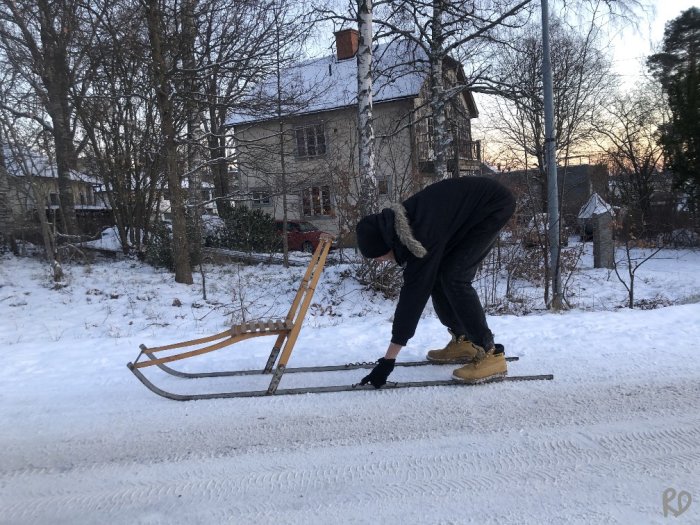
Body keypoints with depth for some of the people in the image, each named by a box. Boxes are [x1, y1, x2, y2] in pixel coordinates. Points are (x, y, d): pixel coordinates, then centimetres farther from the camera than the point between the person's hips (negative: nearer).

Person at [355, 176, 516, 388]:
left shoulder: (422, 234, -34)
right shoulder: (399, 223, -11)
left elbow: (413, 293, -32)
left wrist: (388, 359, -29)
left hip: (495, 205, -8)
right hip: (472, 206, 8)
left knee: (454, 278, -19)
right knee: (436, 276, 1)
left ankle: (490, 354, -11)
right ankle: (463, 341, 13)